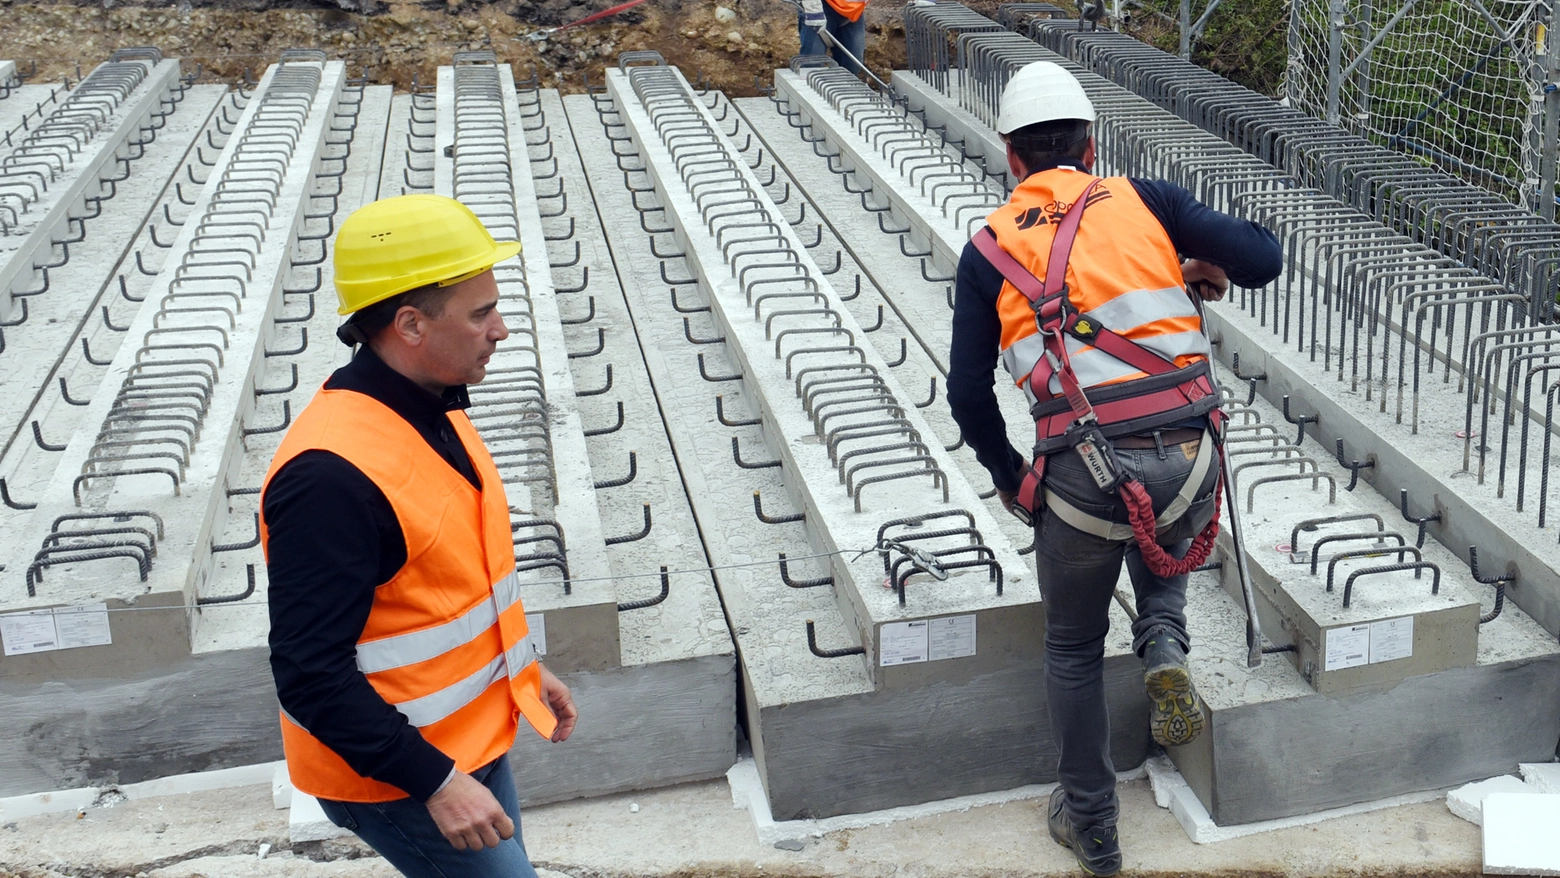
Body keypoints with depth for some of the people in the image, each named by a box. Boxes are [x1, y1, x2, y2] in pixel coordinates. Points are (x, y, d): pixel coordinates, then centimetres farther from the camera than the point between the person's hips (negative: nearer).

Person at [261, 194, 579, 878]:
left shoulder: (434, 413, 3)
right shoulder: (332, 473, -29)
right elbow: (312, 674, -28)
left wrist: (522, 668, 19)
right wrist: (435, 781, -26)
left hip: (471, 738, 9)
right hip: (399, 779, -9)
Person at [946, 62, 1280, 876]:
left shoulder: (989, 248, 8)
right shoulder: (1144, 201, 7)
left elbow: (968, 394, 6)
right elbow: (1263, 256, 2)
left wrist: (1008, 475, 22)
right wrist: (1207, 267, 24)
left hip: (1080, 477, -1)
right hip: (1186, 458, 1)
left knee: (1073, 649, 21)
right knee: (1162, 552, 38)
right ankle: (1164, 647, 10)